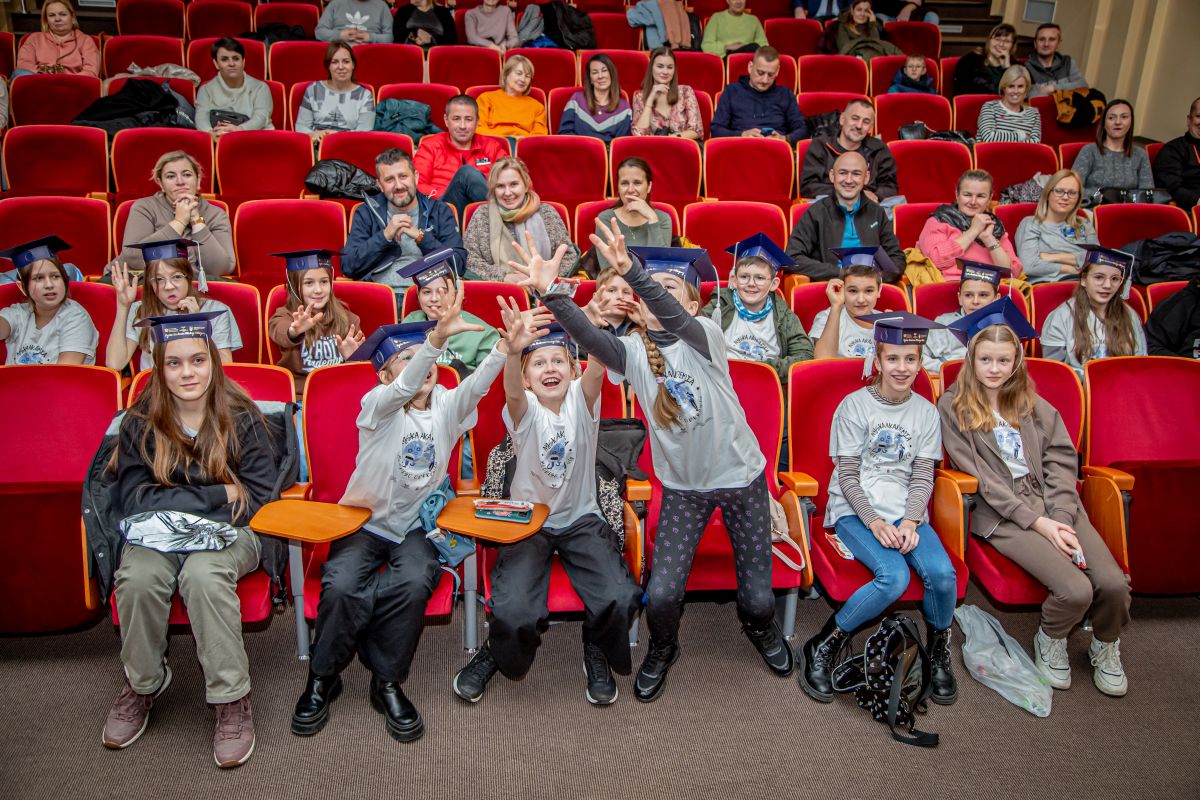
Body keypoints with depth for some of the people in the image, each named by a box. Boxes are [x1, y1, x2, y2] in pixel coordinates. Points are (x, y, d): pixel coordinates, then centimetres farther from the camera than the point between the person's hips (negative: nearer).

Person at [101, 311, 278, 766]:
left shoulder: (241, 419, -4)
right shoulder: (140, 422, 0)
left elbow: (260, 497, -8)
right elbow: (132, 499, -6)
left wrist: (176, 504, -14)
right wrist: (217, 495, -15)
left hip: (226, 534, -2)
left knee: (202, 574, -34)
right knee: (138, 577, -30)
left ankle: (232, 699, -21)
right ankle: (141, 684, -3)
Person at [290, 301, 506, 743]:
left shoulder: (447, 405, 2)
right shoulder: (378, 404, -7)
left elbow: (477, 384, -18)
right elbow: (405, 389, -30)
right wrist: (437, 338, -48)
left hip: (416, 524, 2)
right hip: (364, 520, -1)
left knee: (414, 583, -29)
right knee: (341, 586, -28)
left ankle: (388, 682, -6)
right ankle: (322, 678, 1)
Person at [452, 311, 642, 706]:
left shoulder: (582, 399, -3)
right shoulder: (524, 409, -7)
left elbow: (597, 367, -24)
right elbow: (512, 391, -32)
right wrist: (514, 349, -55)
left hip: (582, 519, 2)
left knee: (619, 598, -23)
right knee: (514, 611, -24)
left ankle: (598, 655, 11)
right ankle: (498, 653, 13)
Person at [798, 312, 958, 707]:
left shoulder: (926, 412, 9)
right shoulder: (854, 406, -2)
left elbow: (922, 477, 5)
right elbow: (848, 475, -4)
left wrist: (910, 524, -11)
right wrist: (875, 522, -16)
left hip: (905, 511, 4)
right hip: (855, 510, -3)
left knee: (942, 573, -25)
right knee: (894, 576, -30)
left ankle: (938, 650, 5)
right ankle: (821, 649, -13)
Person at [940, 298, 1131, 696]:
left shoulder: (1031, 402, 15)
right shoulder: (953, 406, 0)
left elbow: (1061, 460, 6)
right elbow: (981, 478, -5)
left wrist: (1061, 518, -10)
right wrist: (1037, 522, -11)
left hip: (1053, 503, 4)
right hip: (1002, 514, -4)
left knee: (1113, 583, -17)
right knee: (1076, 590, -24)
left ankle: (1105, 647, 15)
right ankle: (1050, 641, 9)